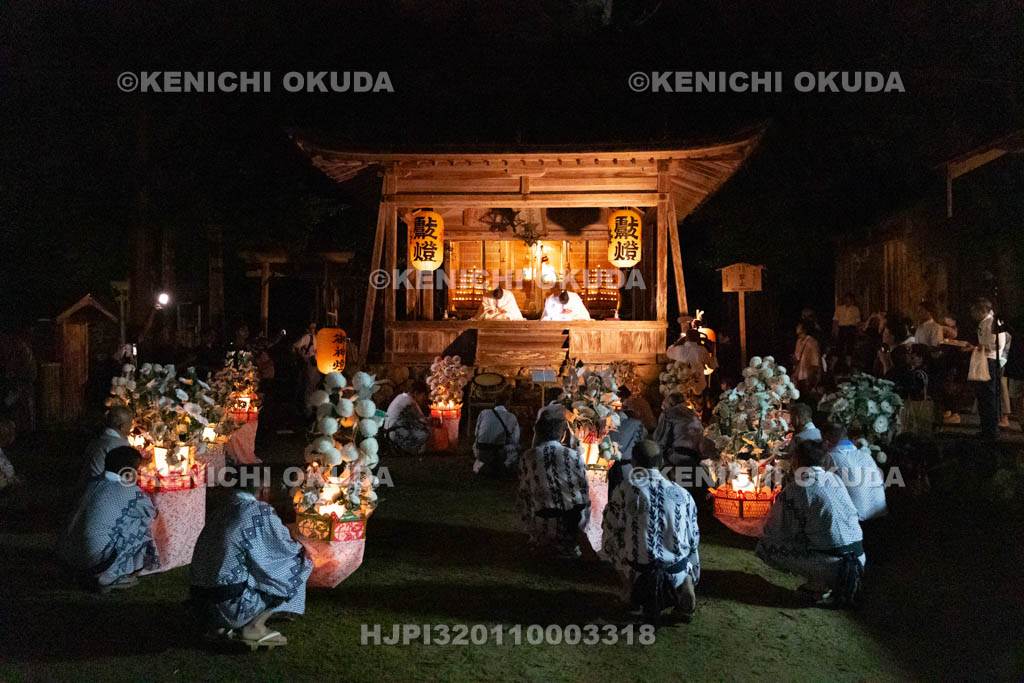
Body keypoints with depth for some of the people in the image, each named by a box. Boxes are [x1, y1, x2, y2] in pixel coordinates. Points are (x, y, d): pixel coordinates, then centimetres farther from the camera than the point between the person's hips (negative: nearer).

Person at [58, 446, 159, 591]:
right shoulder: (132, 494, -14)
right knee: (143, 525, 2)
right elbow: (152, 513, 4)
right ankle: (112, 578, 5)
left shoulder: (93, 483, 5)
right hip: (97, 561, -7)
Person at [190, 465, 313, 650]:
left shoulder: (218, 512, 11)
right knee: (299, 565, 7)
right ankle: (254, 627, 1)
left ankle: (220, 626, 15)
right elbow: (286, 547, -3)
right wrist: (301, 548, 21)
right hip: (231, 605, -7)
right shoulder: (260, 511, -11)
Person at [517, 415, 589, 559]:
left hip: (546, 526, 0)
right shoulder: (574, 456, 0)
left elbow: (523, 495, 3)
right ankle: (569, 547, 8)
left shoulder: (527, 458, 0)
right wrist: (583, 528, 18)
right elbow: (585, 494, 6)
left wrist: (531, 533, 11)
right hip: (575, 525, 0)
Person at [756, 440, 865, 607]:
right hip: (860, 560, 7)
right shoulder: (836, 479, 11)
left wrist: (760, 549, 20)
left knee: (768, 549, 0)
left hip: (832, 564, -7)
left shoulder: (794, 489, -8)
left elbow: (774, 532, -3)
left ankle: (820, 585, -4)